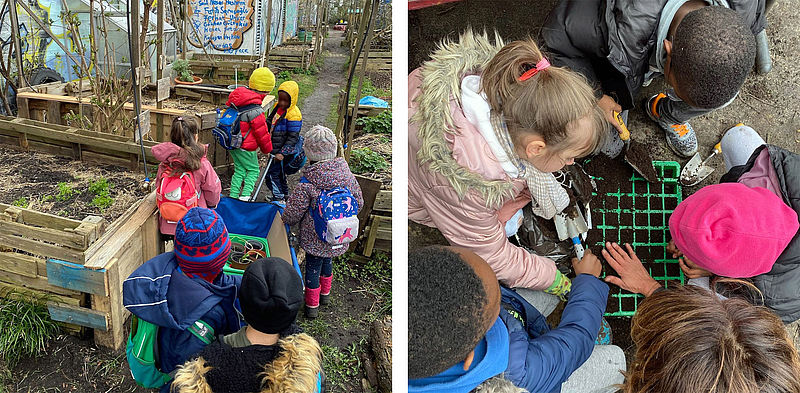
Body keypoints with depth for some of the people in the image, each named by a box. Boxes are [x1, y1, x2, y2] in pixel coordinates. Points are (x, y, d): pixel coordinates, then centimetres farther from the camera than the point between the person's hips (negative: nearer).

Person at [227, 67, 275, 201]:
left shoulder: (235, 97, -3)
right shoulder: (255, 111, -26)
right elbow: (262, 133, -16)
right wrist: (267, 149, 2)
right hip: (246, 147, -8)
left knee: (240, 169, 20)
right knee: (253, 170, 11)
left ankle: (233, 195, 23)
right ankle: (245, 195, 2)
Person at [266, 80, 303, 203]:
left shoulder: (293, 115, -22)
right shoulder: (278, 107, 4)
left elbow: (293, 137, -22)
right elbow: (270, 121, 23)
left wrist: (283, 152, -25)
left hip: (285, 151, -9)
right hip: (276, 149, 9)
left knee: (273, 172, -8)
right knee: (279, 172, 21)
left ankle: (279, 198, 1)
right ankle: (285, 195, 36)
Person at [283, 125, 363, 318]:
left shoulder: (306, 186, -25)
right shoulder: (347, 175, -12)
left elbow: (291, 216, -16)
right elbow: (359, 202, 1)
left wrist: (286, 218, 7)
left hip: (315, 239, -5)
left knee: (312, 268, 16)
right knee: (327, 262, 28)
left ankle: (312, 306, 31)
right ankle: (325, 294, 50)